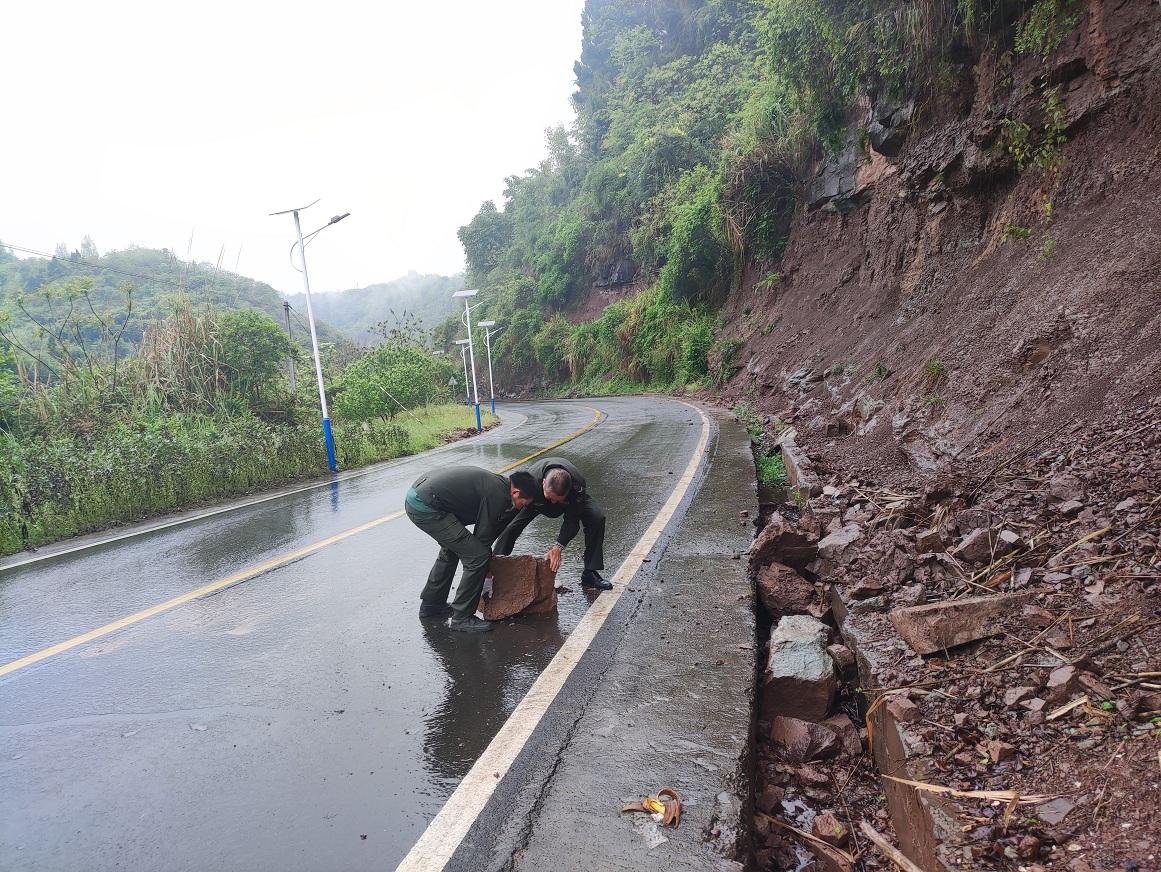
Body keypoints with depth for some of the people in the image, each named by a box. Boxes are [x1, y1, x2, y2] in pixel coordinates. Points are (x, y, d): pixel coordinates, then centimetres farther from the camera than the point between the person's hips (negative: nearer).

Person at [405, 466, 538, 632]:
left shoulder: (495, 483, 16)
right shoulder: (497, 495, -13)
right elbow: (483, 535, -6)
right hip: (425, 507, -11)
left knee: (452, 548, 30)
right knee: (478, 556, -6)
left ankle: (430, 604, 41)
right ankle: (461, 617, 6)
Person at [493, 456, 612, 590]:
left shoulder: (578, 485, -41)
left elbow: (572, 520, -32)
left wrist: (558, 548, -40)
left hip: (572, 500, 1)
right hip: (535, 501, 0)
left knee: (597, 519, -23)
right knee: (509, 526, -21)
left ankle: (590, 574, -10)